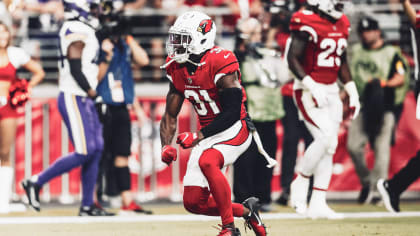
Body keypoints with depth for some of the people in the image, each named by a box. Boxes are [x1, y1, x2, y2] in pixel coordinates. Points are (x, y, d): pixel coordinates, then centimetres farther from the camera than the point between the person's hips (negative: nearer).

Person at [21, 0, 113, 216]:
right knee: (84, 153, -10)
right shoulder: (77, 32, -16)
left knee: (96, 150, 6)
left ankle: (87, 205, 8)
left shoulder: (83, 31, 16)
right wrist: (90, 91, -12)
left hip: (83, 100, 10)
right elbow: (75, 69, -22)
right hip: (74, 99, -10)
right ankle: (36, 182, -1)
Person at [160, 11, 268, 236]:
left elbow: (233, 112, -23)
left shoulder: (219, 63, -20)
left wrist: (199, 136, -26)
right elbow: (170, 115, 8)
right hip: (207, 133, 8)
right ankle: (246, 211, 24)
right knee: (193, 203, -1)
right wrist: (166, 146, -9)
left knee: (207, 162, -37)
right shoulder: (178, 68, 2)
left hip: (235, 130, -8)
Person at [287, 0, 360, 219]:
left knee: (328, 147, 4)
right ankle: (301, 183, 0)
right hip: (308, 91, -8)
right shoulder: (307, 23, -14)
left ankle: (318, 203, 8)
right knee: (326, 137, -20)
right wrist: (312, 86, -25)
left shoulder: (341, 25, 10)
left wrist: (352, 91, 14)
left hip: (331, 92, 8)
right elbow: (293, 59, -16)